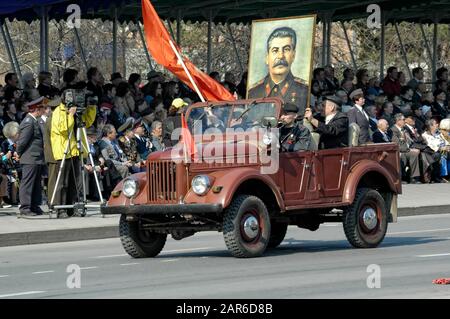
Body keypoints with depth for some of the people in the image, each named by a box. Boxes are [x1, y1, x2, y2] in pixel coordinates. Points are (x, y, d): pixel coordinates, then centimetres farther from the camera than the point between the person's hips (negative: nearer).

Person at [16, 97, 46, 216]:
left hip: (37, 159, 10)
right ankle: (24, 208, -7)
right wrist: (19, 153, -5)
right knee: (27, 183, -8)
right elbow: (22, 141, -17)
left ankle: (35, 207, 15)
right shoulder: (28, 122, -16)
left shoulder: (34, 121, 17)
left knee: (36, 184, 11)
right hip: (30, 159, -10)